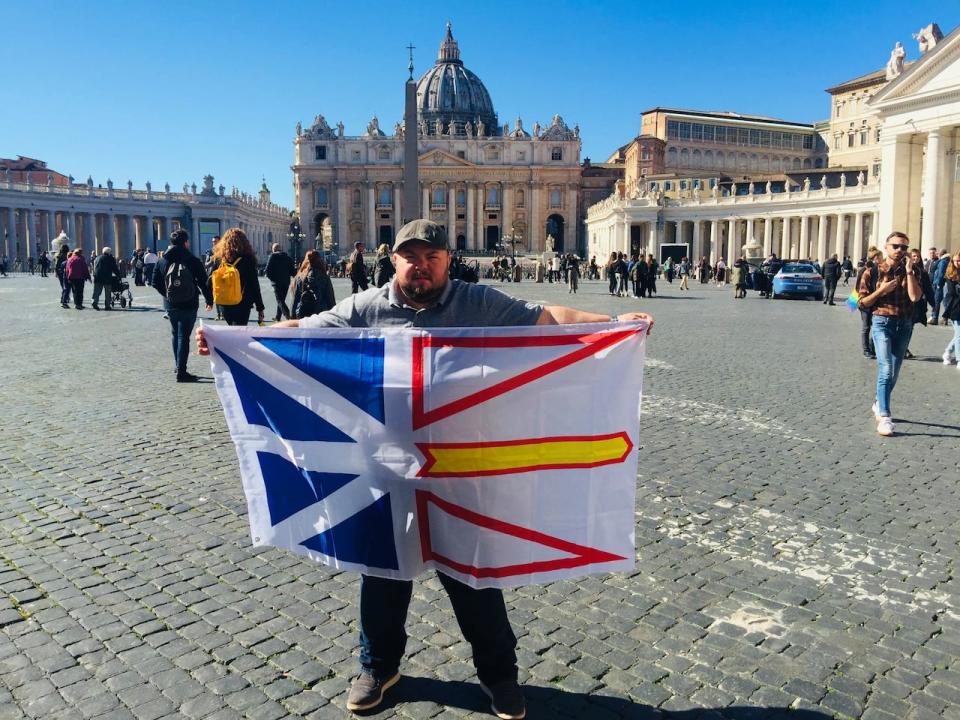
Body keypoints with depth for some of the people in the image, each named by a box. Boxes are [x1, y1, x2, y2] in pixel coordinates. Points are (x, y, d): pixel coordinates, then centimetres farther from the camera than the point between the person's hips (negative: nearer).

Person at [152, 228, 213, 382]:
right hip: (189, 305, -3)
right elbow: (203, 283, -10)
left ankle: (177, 364, 30)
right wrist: (209, 300, 3)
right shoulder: (193, 260, -12)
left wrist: (167, 294, 16)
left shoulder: (162, 260, -2)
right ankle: (181, 371, -1)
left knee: (175, 333, 22)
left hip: (170, 305, 3)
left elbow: (155, 282, 2)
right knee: (184, 336, 0)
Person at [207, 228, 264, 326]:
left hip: (224, 305, 4)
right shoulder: (247, 260, -8)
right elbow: (254, 285, -8)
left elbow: (209, 283, 1)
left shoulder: (219, 259, 1)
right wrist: (260, 308, -3)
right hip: (242, 305, -4)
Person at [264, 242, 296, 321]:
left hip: (277, 282, -5)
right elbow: (292, 271, 7)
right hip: (286, 282, 5)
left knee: (280, 300, -7)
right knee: (282, 299, 16)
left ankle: (287, 315, -25)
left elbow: (268, 270, -10)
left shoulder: (273, 256, -5)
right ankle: (277, 318, 24)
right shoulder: (287, 257, 9)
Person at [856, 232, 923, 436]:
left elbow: (915, 297, -12)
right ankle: (884, 417, -18)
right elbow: (863, 302, 1)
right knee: (886, 369, -17)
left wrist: (909, 272, -14)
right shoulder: (873, 271, -1)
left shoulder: (910, 271, 5)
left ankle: (879, 405, 32)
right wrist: (881, 290, -12)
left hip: (905, 325, 4)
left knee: (894, 372, 11)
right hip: (882, 322, -4)